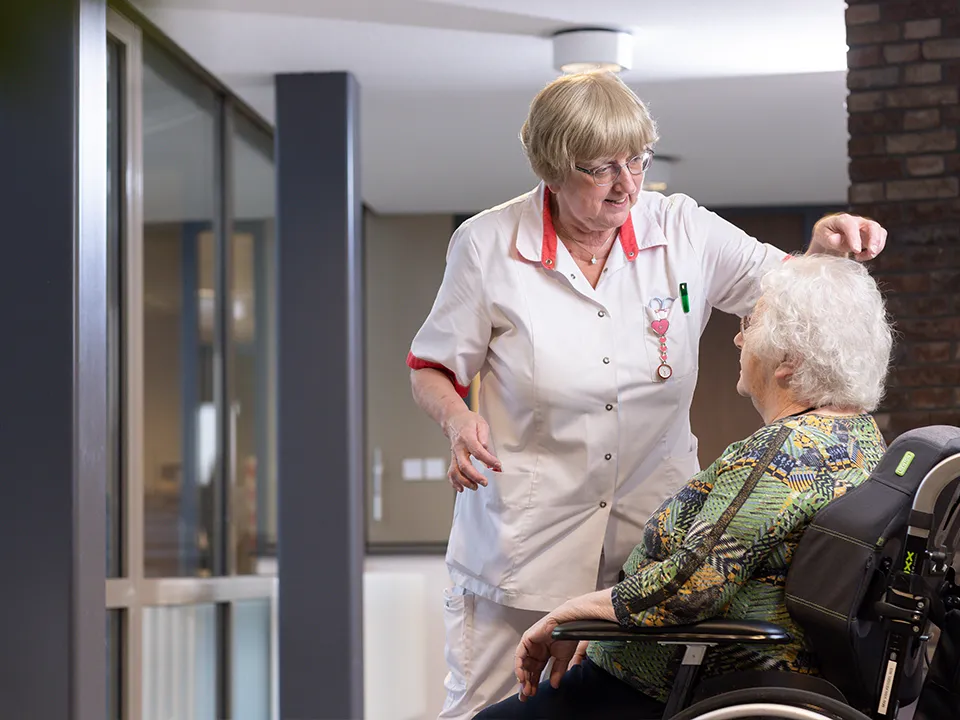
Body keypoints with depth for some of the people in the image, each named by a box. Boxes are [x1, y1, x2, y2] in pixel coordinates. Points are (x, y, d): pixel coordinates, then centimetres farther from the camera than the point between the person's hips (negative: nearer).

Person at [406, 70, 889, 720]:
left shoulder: (682, 230, -1)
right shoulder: (488, 246, -5)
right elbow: (431, 370, 4)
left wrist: (825, 247, -16)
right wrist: (457, 418, -16)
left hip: (653, 540, 2)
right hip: (524, 540, -1)